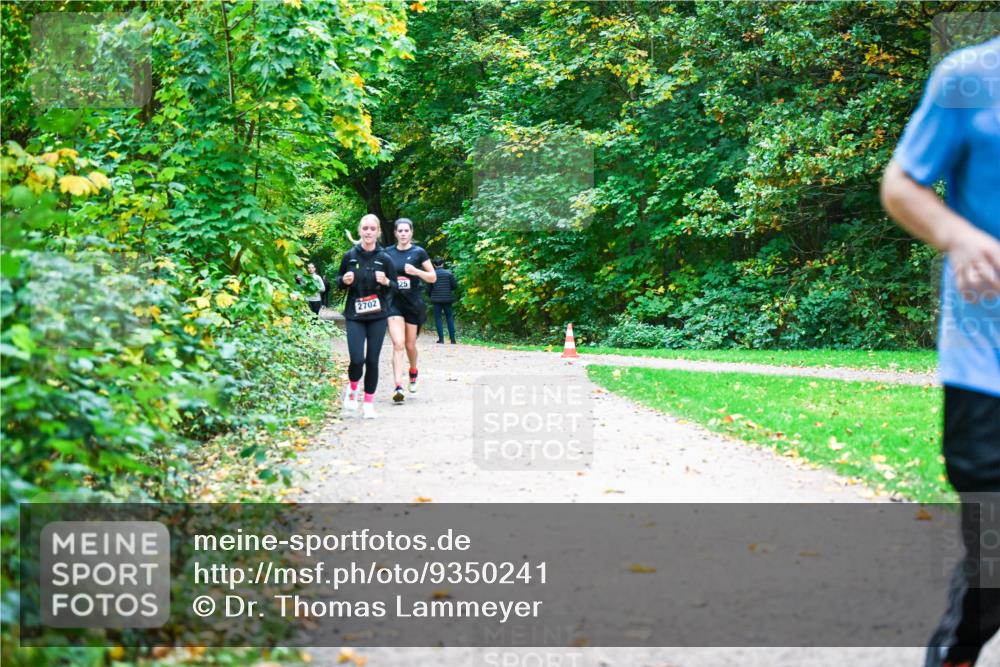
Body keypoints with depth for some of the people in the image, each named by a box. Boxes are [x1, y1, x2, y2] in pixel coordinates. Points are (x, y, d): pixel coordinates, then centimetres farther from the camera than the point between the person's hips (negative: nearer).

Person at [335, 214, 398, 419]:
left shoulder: (384, 258, -2)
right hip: (355, 315, 0)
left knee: (372, 360, 0)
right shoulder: (350, 256, 0)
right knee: (357, 359, -12)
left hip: (377, 316, 0)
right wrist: (344, 281, -10)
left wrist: (386, 282, -17)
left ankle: (369, 402, 14)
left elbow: (395, 287, 5)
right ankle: (352, 387, 20)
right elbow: (339, 281, 12)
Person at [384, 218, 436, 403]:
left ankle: (413, 371, 43)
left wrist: (416, 271, -16)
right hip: (394, 303, 0)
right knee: (398, 344, -15)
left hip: (414, 304, 0)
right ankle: (399, 387, -22)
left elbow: (433, 277, 0)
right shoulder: (388, 253, 4)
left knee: (410, 345, 11)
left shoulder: (419, 252, -1)